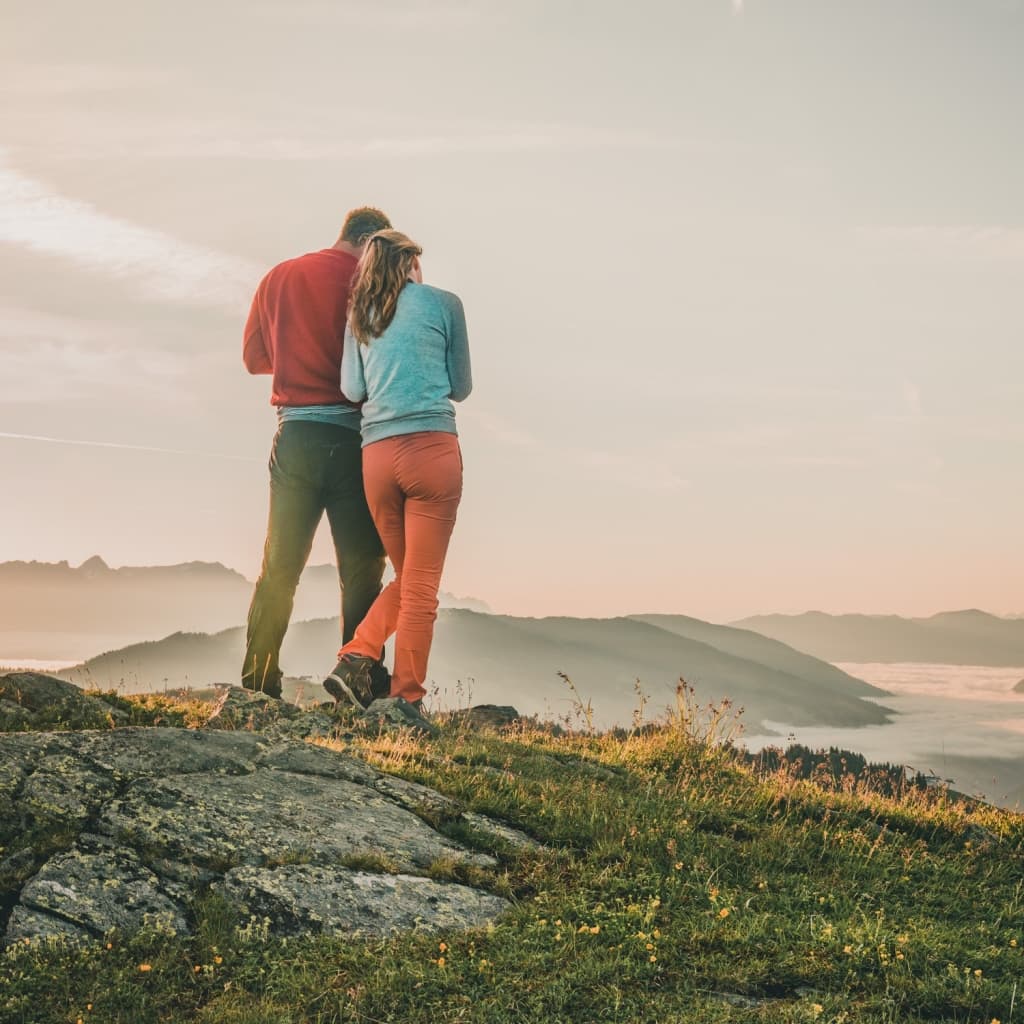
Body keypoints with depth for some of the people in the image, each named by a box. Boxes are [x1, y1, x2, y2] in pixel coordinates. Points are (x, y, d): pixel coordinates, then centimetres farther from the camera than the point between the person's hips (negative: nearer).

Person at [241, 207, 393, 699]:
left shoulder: (278, 277, 12)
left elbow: (254, 357, 16)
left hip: (294, 433, 4)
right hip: (351, 434, -4)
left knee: (279, 567, 10)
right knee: (361, 569, 1)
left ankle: (258, 685, 8)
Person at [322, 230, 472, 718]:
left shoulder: (359, 314, 15)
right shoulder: (444, 303, 6)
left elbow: (352, 389, 12)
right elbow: (461, 386, 11)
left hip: (376, 454, 4)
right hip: (433, 448, -4)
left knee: (406, 577, 19)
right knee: (421, 586, 1)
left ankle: (355, 657, 2)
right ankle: (406, 698, 1)